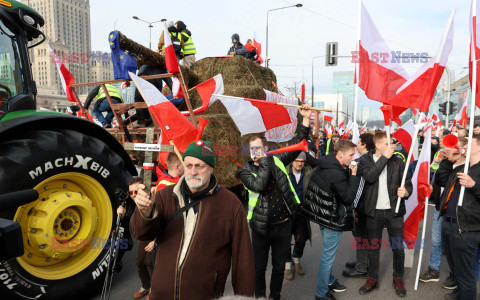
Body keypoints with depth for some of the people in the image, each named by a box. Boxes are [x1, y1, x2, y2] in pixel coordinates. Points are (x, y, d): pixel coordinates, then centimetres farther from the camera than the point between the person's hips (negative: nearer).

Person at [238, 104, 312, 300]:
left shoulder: (277, 161, 1)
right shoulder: (245, 170, -6)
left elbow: (297, 144, 2)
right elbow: (259, 185, -25)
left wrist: (305, 119, -5)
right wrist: (265, 162, -19)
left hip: (283, 225, 2)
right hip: (261, 227, -2)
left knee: (279, 267, 18)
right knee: (259, 268, 14)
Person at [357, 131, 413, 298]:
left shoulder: (397, 161, 1)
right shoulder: (364, 160, -3)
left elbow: (408, 183, 1)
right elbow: (370, 176, -21)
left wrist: (405, 191, -21)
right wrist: (384, 157, -20)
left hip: (394, 211, 1)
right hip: (374, 212, 0)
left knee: (398, 248, 8)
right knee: (373, 247, 13)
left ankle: (398, 278, 33)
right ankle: (372, 279, 31)